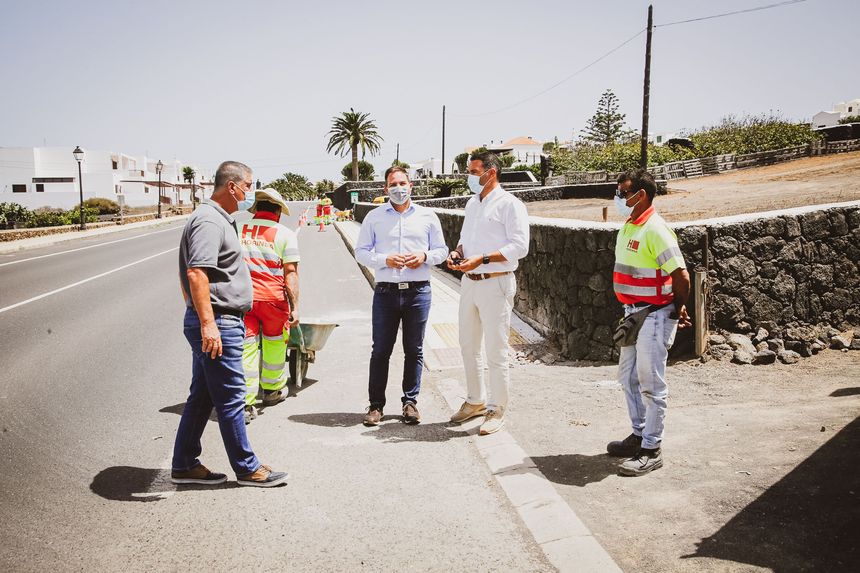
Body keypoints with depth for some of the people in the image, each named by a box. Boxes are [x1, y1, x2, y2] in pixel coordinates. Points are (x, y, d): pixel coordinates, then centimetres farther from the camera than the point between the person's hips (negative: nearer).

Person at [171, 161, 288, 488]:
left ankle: (184, 466, 24)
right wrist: (208, 324, -31)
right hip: (217, 324, -11)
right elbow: (196, 273, -26)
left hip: (216, 325, 11)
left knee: (202, 397, 15)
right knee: (231, 398, -1)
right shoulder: (209, 221, -15)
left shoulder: (218, 218, 18)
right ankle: (247, 469, 11)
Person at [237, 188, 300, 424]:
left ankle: (246, 404, 0)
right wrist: (295, 306, -6)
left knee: (247, 347, 4)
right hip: (273, 297, -2)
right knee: (274, 343, 18)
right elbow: (290, 273, -6)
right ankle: (272, 390, 35)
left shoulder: (238, 230, 8)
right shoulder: (285, 234, -1)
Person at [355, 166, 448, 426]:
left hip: (418, 291, 1)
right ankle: (376, 404, 12)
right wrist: (385, 260, -11)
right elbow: (361, 251, 6)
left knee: (414, 350, 7)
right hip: (386, 291, 0)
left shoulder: (427, 216, 9)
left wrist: (424, 256, -9)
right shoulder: (374, 217, 7)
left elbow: (442, 250, 12)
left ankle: (410, 401, 19)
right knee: (381, 350, 2)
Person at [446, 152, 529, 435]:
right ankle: (475, 401, 31)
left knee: (496, 351, -2)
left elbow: (519, 246, -17)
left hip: (495, 284, -8)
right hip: (469, 282, 8)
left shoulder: (509, 204, -9)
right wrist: (456, 252, 3)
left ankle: (497, 410, 10)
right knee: (468, 346, 15)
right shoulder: (472, 203, 16)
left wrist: (481, 259, -23)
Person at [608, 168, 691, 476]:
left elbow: (681, 276, -22)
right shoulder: (628, 227, 10)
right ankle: (639, 434, 34)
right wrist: (632, 310, 14)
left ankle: (651, 451, 11)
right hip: (633, 312, 10)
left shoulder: (655, 230, -20)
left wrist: (678, 309, -9)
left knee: (651, 384, 0)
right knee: (628, 377, 18)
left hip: (654, 315, -10)